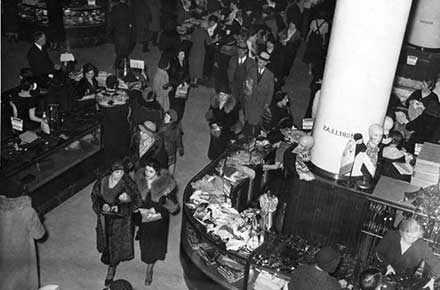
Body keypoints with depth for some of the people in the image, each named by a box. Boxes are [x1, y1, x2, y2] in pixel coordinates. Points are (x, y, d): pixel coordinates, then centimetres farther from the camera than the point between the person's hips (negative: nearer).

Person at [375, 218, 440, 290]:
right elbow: (379, 252, -1)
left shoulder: (422, 247, -18)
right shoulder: (391, 236, -16)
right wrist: (387, 266, -13)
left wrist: (432, 280, -19)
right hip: (386, 274, -1)